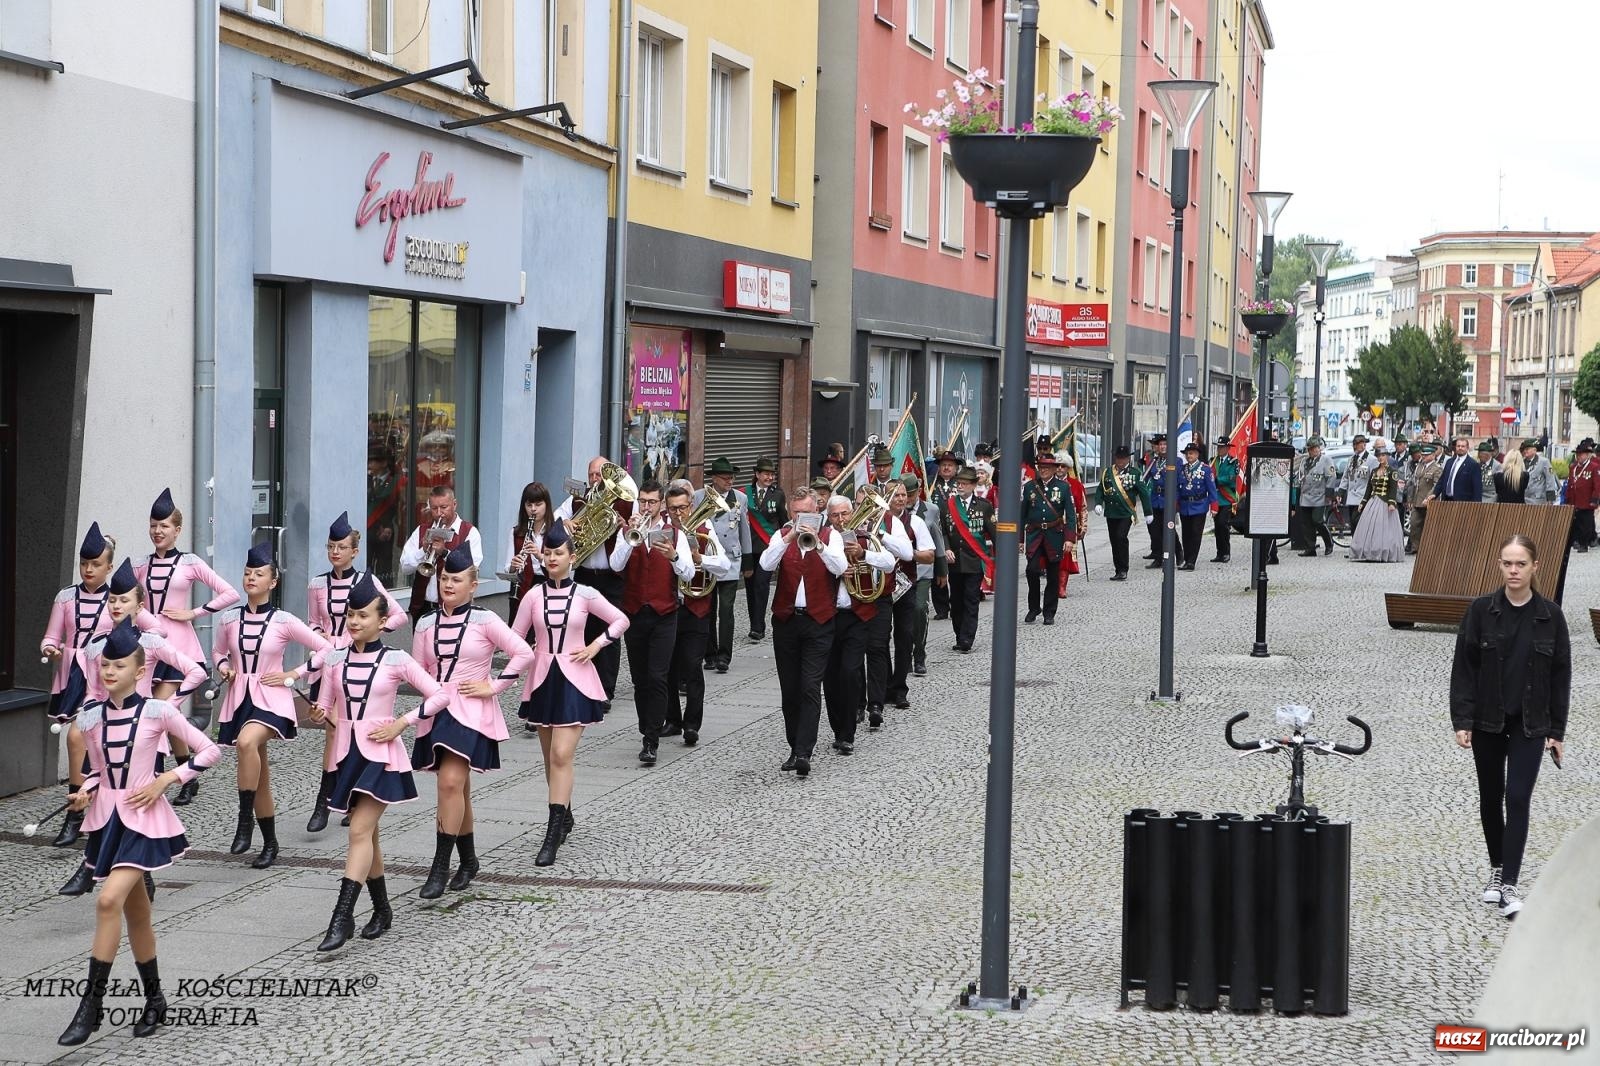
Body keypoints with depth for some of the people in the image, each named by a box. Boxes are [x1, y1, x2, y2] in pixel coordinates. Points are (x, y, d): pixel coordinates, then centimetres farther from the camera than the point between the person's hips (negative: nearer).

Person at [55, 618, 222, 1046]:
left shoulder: (157, 712, -10)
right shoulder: (91, 717, 4)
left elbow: (209, 751, -5)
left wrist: (165, 779, -11)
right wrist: (86, 792, -4)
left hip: (143, 818, -5)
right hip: (107, 819, 5)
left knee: (109, 900, -21)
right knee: (136, 911, 13)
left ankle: (91, 1003, -16)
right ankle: (154, 1000, 26)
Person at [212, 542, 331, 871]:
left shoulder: (283, 621, -6)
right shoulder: (229, 619, 4)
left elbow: (325, 649, -2)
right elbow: (218, 651, 23)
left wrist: (292, 675, -6)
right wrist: (224, 668, 1)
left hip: (271, 699, -4)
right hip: (239, 700, 4)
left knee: (246, 742, -35)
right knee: (259, 775, 10)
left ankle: (245, 819, -24)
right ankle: (270, 844, 24)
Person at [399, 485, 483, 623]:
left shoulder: (470, 532, 0)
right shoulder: (421, 532, 12)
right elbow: (404, 569, 5)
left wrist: (445, 552, -22)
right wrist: (423, 551, -10)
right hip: (422, 607, 4)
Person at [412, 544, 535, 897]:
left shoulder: (484, 620, -4)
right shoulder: (426, 625, 8)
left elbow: (524, 653, -8)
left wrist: (493, 686, -8)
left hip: (471, 712, -5)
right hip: (437, 712, 5)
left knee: (451, 782, -18)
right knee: (458, 788, 12)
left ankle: (440, 867, -16)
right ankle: (468, 861, 27)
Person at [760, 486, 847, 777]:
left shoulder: (830, 535, 3)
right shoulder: (782, 536, 7)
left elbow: (839, 567, -15)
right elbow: (766, 564, -11)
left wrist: (818, 544, -29)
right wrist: (789, 538, -23)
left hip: (818, 622, -3)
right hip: (786, 620, 3)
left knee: (810, 688, -11)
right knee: (789, 690, 8)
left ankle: (804, 752, -16)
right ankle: (796, 748, 18)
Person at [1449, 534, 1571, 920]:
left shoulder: (1550, 616, -3)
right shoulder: (1482, 611, -4)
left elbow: (1560, 675, 3)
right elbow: (1463, 667, -3)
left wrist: (1557, 730, 1)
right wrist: (1462, 720, -9)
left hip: (1529, 725, -1)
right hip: (1487, 721, 1)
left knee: (1518, 799, -9)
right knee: (1490, 798, 12)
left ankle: (1510, 886, -10)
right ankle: (1496, 869, 30)